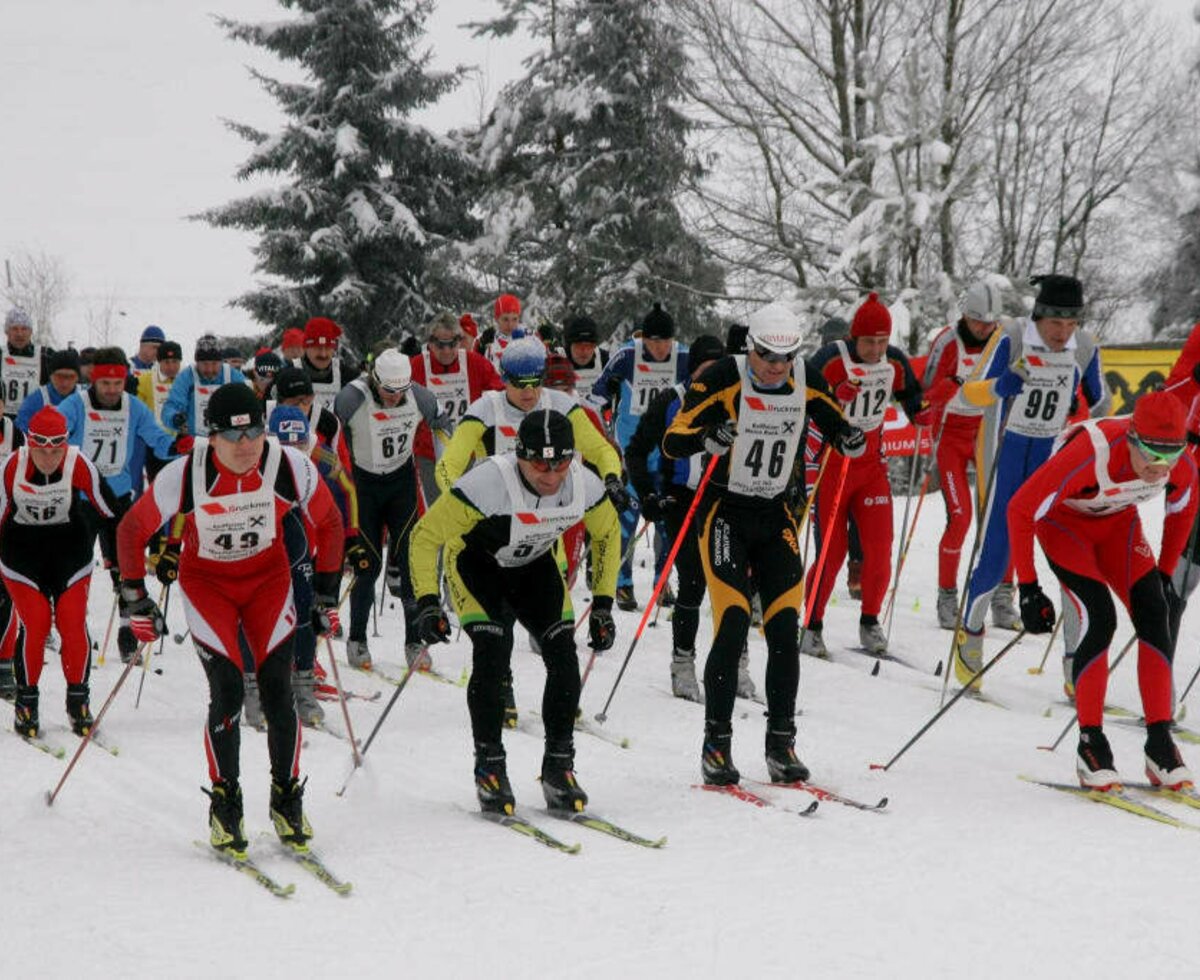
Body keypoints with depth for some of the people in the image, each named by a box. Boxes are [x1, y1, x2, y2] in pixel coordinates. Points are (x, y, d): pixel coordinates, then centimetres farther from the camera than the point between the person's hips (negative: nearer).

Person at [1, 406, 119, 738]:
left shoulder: (79, 466, -22)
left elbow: (110, 511, -12)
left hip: (69, 547, 0)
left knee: (73, 623, -7)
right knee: (35, 623, -11)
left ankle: (78, 700, 8)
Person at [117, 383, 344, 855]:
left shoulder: (291, 467, -22)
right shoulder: (184, 476, -26)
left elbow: (329, 523, -3)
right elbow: (131, 531, -10)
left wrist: (326, 594, 0)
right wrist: (137, 602, -7)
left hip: (268, 578, 1)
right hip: (206, 582, -1)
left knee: (277, 691, -10)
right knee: (227, 692, -14)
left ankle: (287, 799, 8)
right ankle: (224, 805, 3)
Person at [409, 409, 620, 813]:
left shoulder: (584, 485, -25)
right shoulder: (488, 483, -37)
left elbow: (607, 534, -1)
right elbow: (425, 535, -26)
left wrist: (603, 604, -2)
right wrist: (427, 603, -33)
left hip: (535, 567, 4)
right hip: (476, 564, -4)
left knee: (564, 658, -11)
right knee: (493, 654, -22)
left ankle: (558, 768, 3)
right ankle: (489, 769, -7)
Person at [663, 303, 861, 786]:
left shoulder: (807, 380, -2)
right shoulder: (723, 378, -15)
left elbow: (836, 424, 13)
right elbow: (672, 441, -17)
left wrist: (852, 440, -11)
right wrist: (707, 438, -38)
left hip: (776, 515, 4)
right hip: (724, 511, -4)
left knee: (784, 628, -3)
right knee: (732, 625, -15)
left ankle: (781, 742, 7)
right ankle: (716, 743, -6)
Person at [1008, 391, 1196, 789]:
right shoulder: (1089, 455, -40)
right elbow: (1020, 509, -29)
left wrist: (1164, 576, 6)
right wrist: (1028, 589, -26)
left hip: (1117, 521, 5)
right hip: (1063, 519, -4)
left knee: (1154, 614, -14)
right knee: (1100, 618, -22)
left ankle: (1160, 744, -8)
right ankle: (1090, 744, -11)